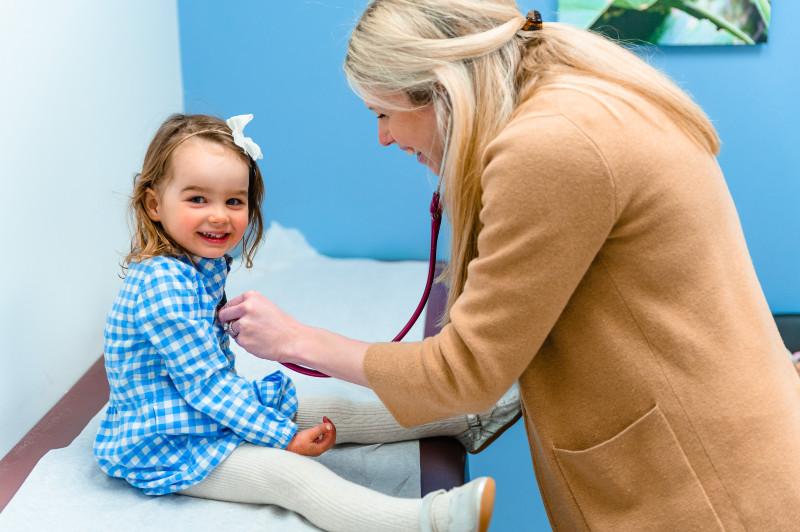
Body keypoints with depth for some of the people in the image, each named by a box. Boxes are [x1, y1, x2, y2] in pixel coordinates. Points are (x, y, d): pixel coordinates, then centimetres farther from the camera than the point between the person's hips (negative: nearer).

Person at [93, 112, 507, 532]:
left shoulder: (204, 264, 4)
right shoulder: (161, 284, -27)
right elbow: (205, 382, -26)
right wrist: (284, 436, -21)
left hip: (217, 411, 10)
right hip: (170, 444, -10)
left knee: (334, 410, 8)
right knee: (288, 472, -27)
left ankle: (463, 423, 16)